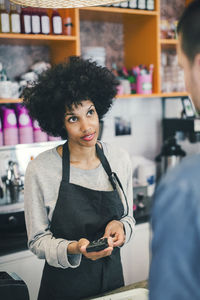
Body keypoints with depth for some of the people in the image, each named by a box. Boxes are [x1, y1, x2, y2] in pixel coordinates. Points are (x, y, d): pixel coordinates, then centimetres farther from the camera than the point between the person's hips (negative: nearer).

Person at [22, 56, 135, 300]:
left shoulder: (119, 159, -4)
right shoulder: (41, 169, -16)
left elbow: (128, 216, 8)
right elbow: (38, 240, -10)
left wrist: (121, 226, -14)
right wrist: (73, 249, -27)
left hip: (112, 279, 4)